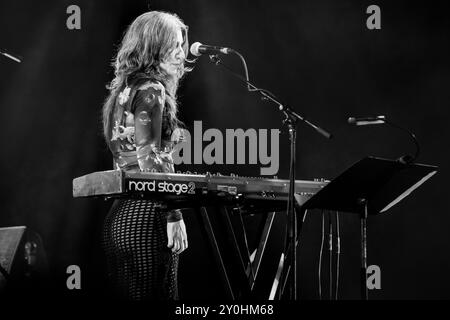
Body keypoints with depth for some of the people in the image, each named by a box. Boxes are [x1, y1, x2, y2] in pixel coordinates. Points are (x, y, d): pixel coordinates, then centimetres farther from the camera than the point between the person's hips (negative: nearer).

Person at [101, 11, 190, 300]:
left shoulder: (123, 89, 18)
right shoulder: (151, 91, -9)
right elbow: (150, 160, -16)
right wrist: (174, 215, -17)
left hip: (122, 213, 9)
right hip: (147, 214, -9)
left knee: (129, 296, 8)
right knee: (157, 296, -9)